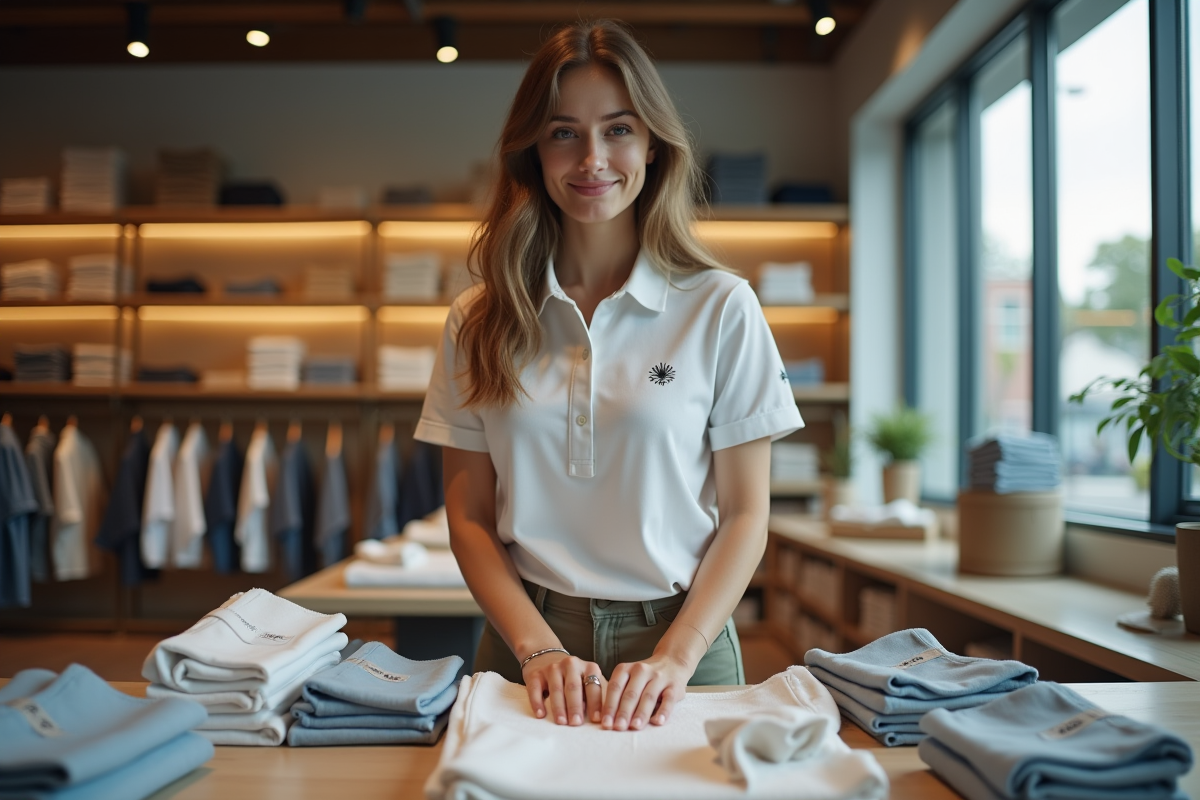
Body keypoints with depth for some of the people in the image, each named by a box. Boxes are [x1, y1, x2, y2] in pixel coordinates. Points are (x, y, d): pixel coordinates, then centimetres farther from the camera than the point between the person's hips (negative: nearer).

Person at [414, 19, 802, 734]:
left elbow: (745, 516, -3)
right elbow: (470, 518, 2)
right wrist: (539, 648, -12)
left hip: (680, 638, -1)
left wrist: (675, 657, -15)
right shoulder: (479, 321, 2)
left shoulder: (722, 308, -4)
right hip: (529, 642, 2)